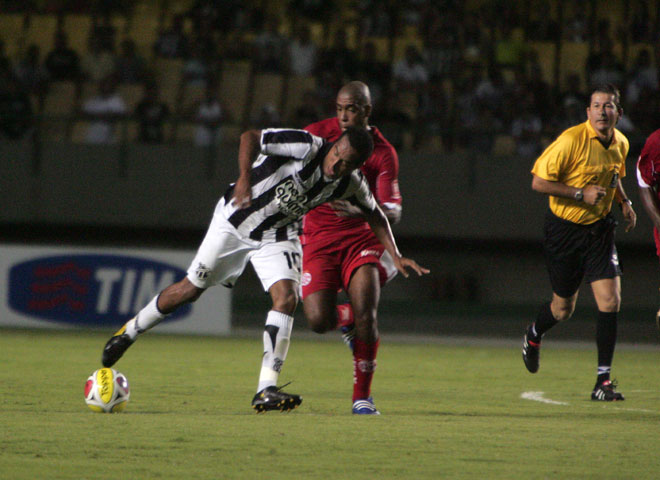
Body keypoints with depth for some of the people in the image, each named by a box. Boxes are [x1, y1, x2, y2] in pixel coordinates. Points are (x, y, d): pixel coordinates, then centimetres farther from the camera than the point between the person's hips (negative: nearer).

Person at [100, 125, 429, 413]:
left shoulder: (350, 185, -12)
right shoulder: (307, 147, -29)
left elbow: (375, 215, 6)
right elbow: (250, 137, -30)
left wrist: (395, 255, -2)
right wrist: (245, 178, -43)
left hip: (279, 237, 3)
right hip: (235, 221, -3)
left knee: (287, 298, -19)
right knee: (190, 289, 5)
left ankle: (266, 390, -20)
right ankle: (127, 334, 29)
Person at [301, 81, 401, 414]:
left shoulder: (383, 153, -6)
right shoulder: (318, 133, -4)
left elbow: (393, 212, -14)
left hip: (362, 236, -1)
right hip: (318, 238, 1)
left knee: (366, 315, -21)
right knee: (319, 321, -14)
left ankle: (362, 396, -5)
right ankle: (347, 318, 25)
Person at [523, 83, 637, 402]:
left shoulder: (620, 144, 2)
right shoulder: (572, 140, -20)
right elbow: (539, 182, -18)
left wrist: (624, 202, 5)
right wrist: (581, 194, -23)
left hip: (599, 229, 4)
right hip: (564, 229, -4)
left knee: (610, 301, -11)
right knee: (563, 309, 8)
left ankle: (603, 380, -3)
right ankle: (534, 336, 45)